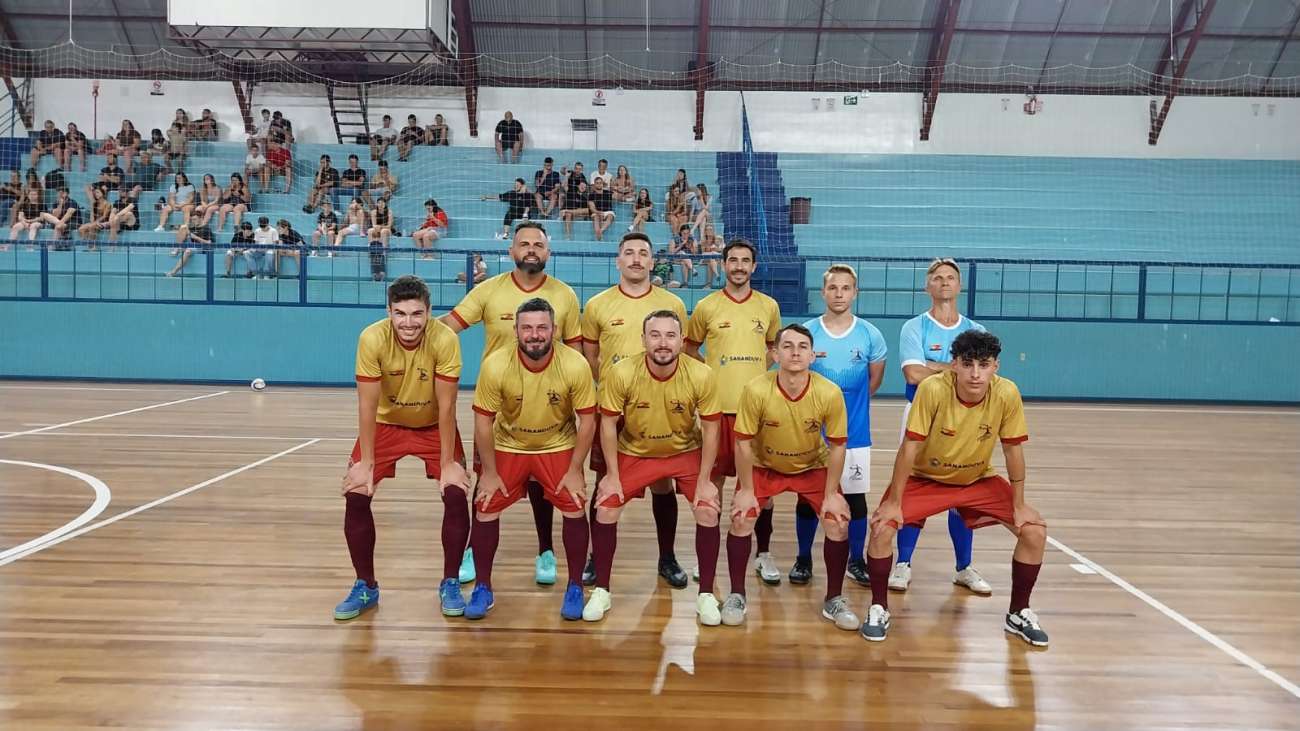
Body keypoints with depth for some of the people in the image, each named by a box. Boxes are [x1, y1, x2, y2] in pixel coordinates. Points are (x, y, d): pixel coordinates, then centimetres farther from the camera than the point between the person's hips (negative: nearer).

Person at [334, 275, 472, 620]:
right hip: (386, 423, 1)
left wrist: (448, 463, -19)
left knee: (456, 494, -14)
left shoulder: (445, 339, -29)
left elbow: (446, 406, -22)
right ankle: (365, 586, 11)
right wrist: (366, 463, -17)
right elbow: (367, 405, -19)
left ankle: (450, 584, 7)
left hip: (433, 426, -1)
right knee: (356, 495, -9)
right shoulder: (372, 339, -26)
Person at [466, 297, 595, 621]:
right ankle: (483, 588, 16)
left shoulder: (575, 366, -26)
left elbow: (587, 420, -13)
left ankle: (575, 588, 13)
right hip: (508, 446, 1)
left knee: (574, 509, -7)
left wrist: (575, 470, -12)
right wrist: (489, 472, -10)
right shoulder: (495, 365, -25)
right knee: (485, 509, -3)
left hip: (558, 446, 0)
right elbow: (483, 420, -14)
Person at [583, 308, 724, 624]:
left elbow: (710, 429, -13)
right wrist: (612, 475, -11)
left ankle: (706, 595, 9)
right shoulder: (621, 373, -26)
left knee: (708, 513, -11)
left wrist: (704, 481, -12)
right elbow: (609, 424, -12)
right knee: (605, 510, -9)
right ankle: (601, 591, 11)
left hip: (686, 452, 0)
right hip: (634, 452, 0)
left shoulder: (702, 376, -25)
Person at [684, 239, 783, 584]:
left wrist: (759, 372, 4)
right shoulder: (706, 306, 1)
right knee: (713, 479, 7)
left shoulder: (769, 306, 6)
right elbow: (690, 348, 12)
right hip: (718, 406, -1)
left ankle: (764, 553, 19)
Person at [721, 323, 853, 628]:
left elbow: (837, 446, -14)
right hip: (764, 466, -1)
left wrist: (831, 494, -11)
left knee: (838, 523, -10)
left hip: (814, 467, 1)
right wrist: (746, 490, -14)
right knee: (741, 519, -14)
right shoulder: (756, 390, -30)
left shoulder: (830, 393, -27)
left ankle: (834, 600, 11)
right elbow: (743, 442, -18)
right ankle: (737, 595, 8)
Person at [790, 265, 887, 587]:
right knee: (808, 497, 7)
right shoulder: (806, 332, -4)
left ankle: (856, 560, 24)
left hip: (855, 432, 1)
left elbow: (874, 380, 11)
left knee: (855, 497, 8)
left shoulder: (870, 335, -3)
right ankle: (803, 559, 22)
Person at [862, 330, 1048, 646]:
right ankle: (879, 608, 1)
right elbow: (909, 447, -24)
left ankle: (1019, 613, 14)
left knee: (1035, 531, -8)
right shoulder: (932, 389, -30)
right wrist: (893, 502, -21)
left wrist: (1019, 505, -6)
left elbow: (1013, 450, -10)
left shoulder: (1007, 394, -22)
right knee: (882, 527, -22)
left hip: (979, 480, 3)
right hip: (925, 478, -2)